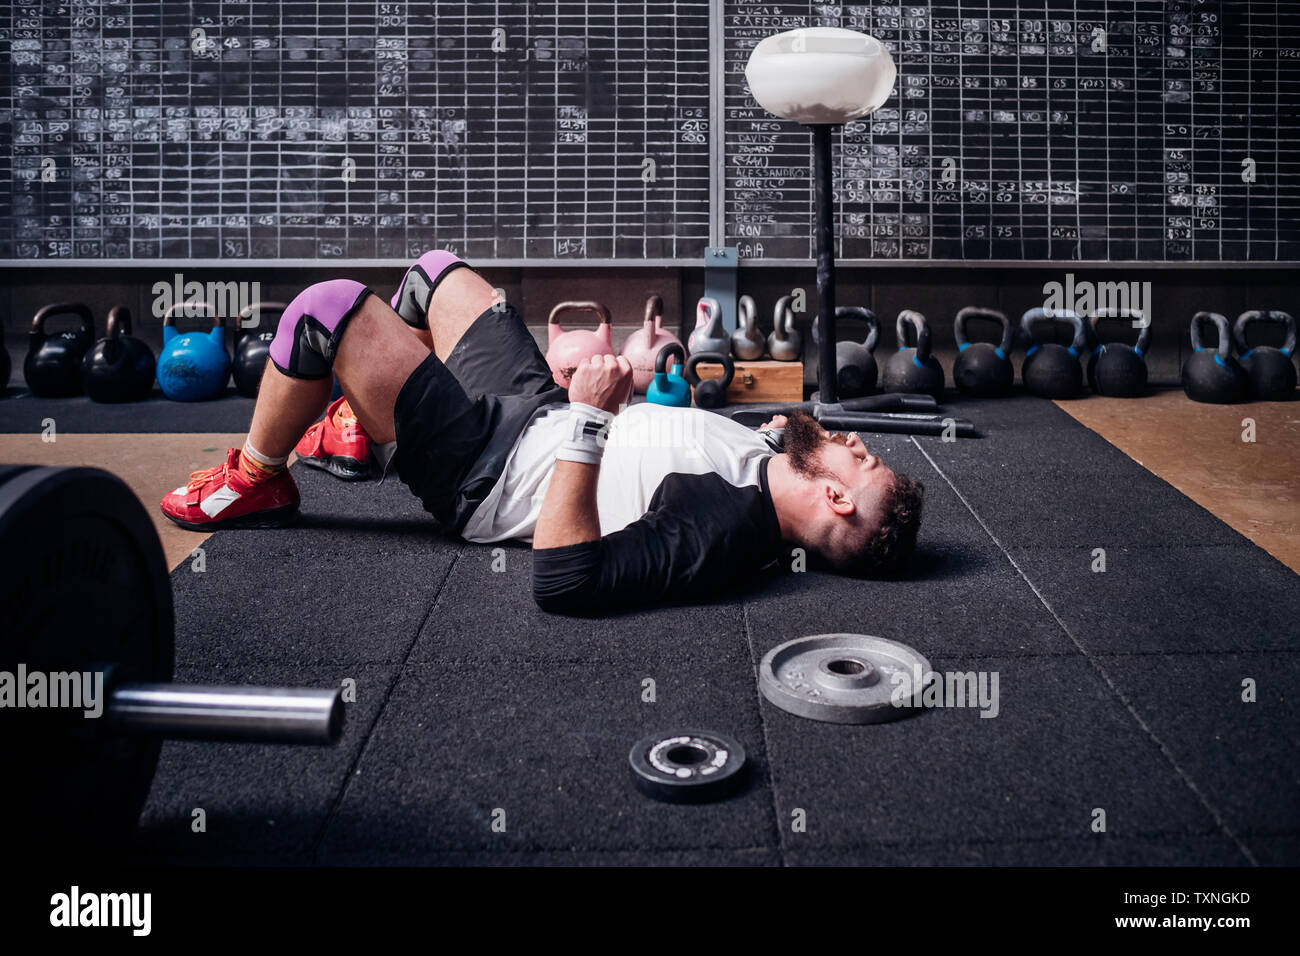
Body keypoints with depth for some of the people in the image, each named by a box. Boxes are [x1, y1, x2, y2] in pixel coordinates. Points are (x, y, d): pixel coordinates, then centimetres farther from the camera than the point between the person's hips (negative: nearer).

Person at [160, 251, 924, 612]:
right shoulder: (768, 465, -9)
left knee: (328, 308, -16)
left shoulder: (724, 529, -36)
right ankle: (358, 431, 40)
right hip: (537, 412, 9)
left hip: (484, 471, -8)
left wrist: (586, 421, -43)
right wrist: (789, 429, -1)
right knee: (435, 269, 21)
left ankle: (254, 483, 12)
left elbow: (564, 583, -42)